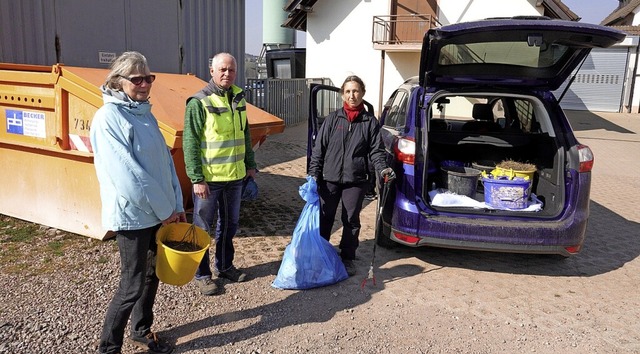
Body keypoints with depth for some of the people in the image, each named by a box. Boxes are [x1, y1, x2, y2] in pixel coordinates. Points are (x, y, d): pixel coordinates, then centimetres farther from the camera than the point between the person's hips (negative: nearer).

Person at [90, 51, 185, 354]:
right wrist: (164, 209, -15)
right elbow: (126, 174, -21)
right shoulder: (108, 117, -15)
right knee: (133, 284, 2)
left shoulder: (146, 114, 9)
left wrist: (177, 205, 5)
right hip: (133, 216, -8)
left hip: (160, 213, 8)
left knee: (153, 274, 17)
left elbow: (166, 161, 10)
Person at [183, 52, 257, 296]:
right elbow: (190, 143, -13)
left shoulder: (238, 99, 8)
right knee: (203, 227, 7)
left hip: (235, 175, 6)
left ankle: (224, 266, 35)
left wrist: (250, 165, 16)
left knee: (230, 223, 18)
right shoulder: (199, 102, -12)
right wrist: (197, 178, -17)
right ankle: (202, 274, 22)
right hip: (208, 178, -6)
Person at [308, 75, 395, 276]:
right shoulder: (332, 119, 2)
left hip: (356, 180, 0)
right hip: (329, 178, 0)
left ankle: (347, 258, 26)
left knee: (351, 220, 10)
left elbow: (375, 151, 2)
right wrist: (313, 173, -5)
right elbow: (319, 148, 2)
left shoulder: (370, 122, 2)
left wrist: (382, 169, -16)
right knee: (324, 218, 9)